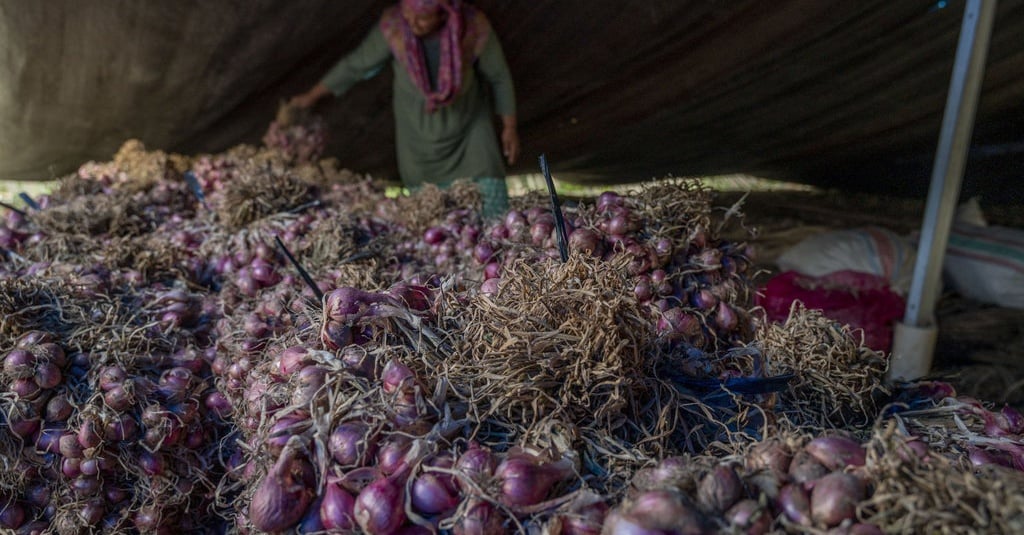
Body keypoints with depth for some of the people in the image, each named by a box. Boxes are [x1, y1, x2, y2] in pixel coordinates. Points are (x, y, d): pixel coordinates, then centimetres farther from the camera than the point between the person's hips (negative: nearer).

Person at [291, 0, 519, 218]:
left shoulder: (475, 28, -23)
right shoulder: (392, 27, -22)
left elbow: (498, 76, -6)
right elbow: (356, 64, -6)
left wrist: (509, 127, -1)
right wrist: (312, 96, 3)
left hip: (471, 128, -1)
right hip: (418, 139, 1)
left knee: (494, 211, -8)